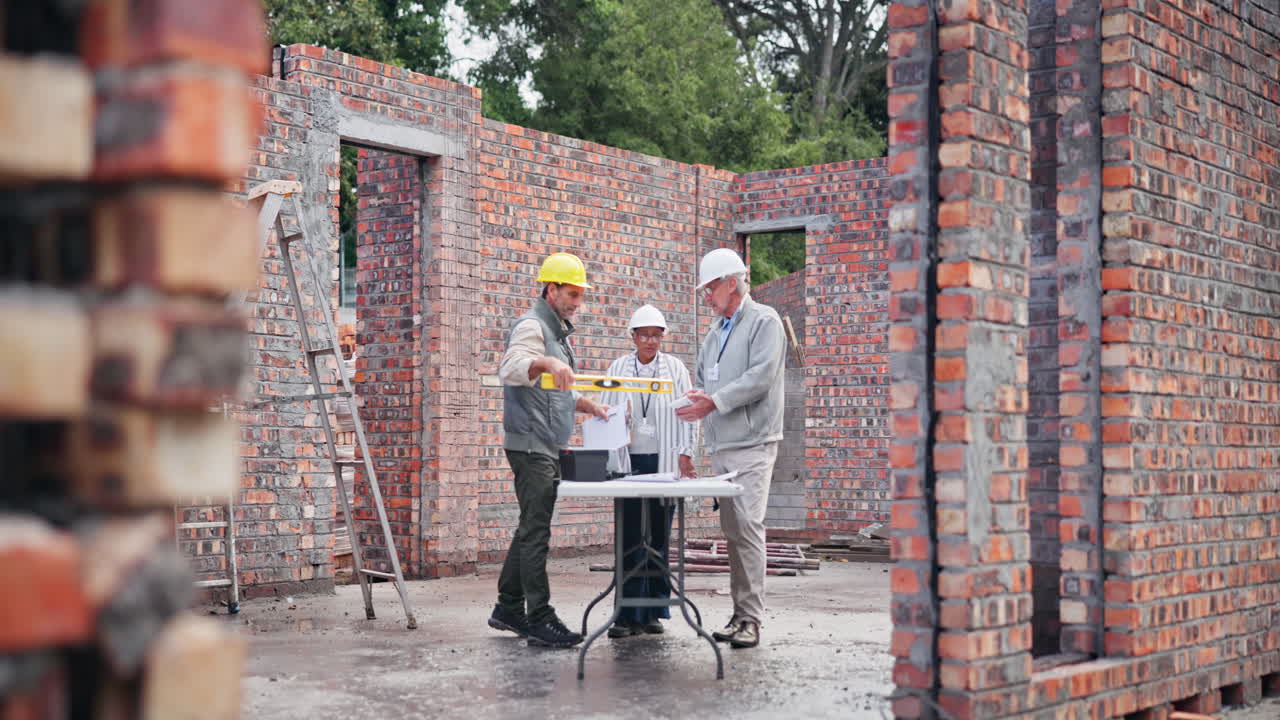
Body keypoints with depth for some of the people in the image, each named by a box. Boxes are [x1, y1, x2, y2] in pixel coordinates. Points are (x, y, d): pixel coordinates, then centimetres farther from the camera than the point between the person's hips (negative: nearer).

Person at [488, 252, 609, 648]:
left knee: (531, 528, 13)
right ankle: (539, 619, -7)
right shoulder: (532, 326, -9)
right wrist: (546, 362, -45)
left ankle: (508, 608, 20)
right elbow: (510, 369, -28)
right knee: (536, 531, -9)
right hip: (531, 447, -10)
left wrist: (588, 405, 15)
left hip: (549, 448, 10)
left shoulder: (559, 331, 22)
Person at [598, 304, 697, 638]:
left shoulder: (675, 368, 6)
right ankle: (629, 614, -3)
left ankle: (653, 611, 13)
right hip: (628, 461, 0)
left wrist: (685, 453, -5)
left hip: (663, 461, 0)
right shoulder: (618, 368, 8)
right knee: (630, 538, -4)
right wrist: (606, 455, -3)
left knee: (660, 536, 5)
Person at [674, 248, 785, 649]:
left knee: (747, 526, -13)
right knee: (731, 528, 8)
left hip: (751, 443, -8)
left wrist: (715, 401, -18)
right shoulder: (716, 331, 21)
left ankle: (751, 618, -10)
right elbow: (702, 379, 25)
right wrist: (698, 398, 3)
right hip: (720, 445, 8)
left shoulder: (764, 322, -3)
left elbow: (761, 376, -15)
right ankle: (740, 613, 13)